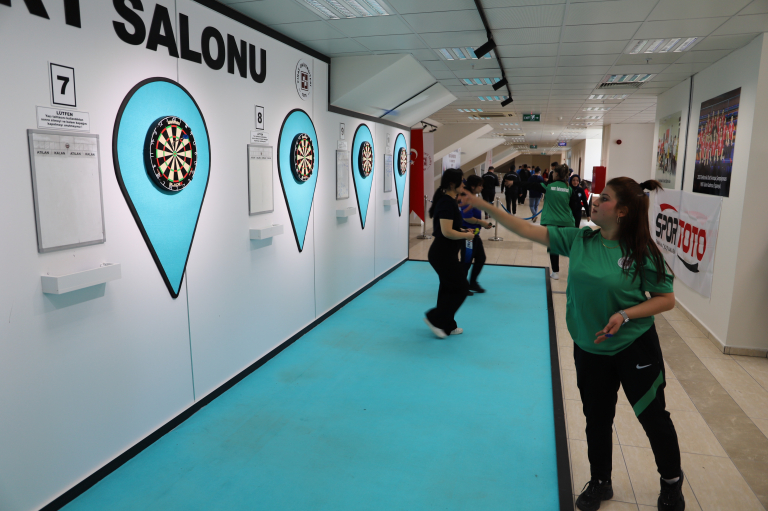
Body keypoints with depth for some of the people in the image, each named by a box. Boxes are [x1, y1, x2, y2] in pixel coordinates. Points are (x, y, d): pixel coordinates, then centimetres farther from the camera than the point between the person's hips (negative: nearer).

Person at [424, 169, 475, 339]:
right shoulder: (447, 203, -20)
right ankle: (435, 318, 5)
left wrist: (461, 231, 11)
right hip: (443, 254, -11)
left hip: (444, 253, 11)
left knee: (449, 288, 17)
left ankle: (447, 326, 27)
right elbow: (447, 232, -26)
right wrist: (466, 235, -13)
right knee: (461, 288, -1)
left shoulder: (447, 201, 12)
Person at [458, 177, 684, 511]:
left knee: (653, 416, 14)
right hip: (590, 349, 3)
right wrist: (484, 206, -14)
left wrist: (625, 314, -23)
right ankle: (600, 483, 41)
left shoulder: (641, 252, -16)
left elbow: (666, 299, -9)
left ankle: (672, 483, 42)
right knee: (597, 418, 17)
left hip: (635, 347, -3)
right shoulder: (579, 240, -7)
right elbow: (529, 231, -9)